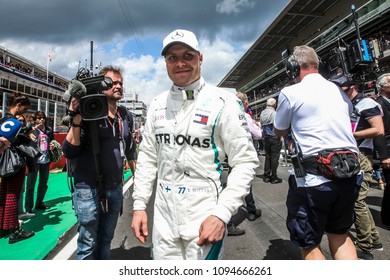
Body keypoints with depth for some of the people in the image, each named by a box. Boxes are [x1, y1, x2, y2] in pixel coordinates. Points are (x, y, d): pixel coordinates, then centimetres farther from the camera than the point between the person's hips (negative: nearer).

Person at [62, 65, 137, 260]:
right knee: (88, 245, 8)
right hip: (89, 189, -5)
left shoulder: (126, 116, 6)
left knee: (105, 241, 20)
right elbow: (69, 151, -14)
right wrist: (76, 120, -25)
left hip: (115, 188, 5)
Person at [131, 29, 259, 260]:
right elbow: (147, 157, 10)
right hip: (163, 215, 5)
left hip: (205, 215, -4)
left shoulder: (222, 102, -10)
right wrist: (139, 205, 6)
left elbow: (245, 162, -11)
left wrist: (221, 214, -19)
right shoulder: (157, 105, 6)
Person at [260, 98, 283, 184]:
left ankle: (266, 176, 16)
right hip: (275, 137, -7)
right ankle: (274, 177, 5)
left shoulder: (262, 113, 7)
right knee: (274, 158, 0)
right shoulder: (274, 113, -13)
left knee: (267, 157, 12)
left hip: (266, 137, 7)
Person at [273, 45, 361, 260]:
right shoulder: (339, 91, 11)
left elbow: (279, 131, 7)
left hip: (313, 177, -6)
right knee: (340, 235, 25)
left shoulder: (290, 92, -6)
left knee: (309, 244, 11)